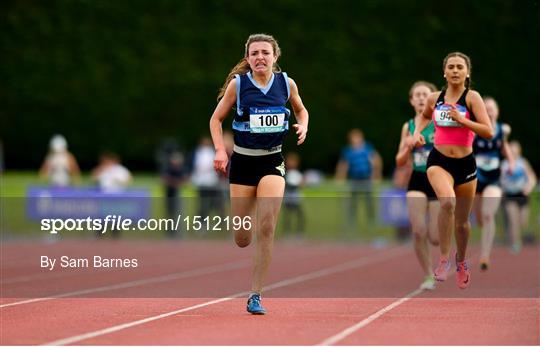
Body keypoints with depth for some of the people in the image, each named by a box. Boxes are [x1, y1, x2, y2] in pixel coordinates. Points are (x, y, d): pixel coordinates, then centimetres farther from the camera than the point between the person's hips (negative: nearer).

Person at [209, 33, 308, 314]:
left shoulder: (286, 83, -1)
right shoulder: (237, 83, -6)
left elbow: (300, 109, 19)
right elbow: (216, 119, 4)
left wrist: (303, 126, -2)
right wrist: (220, 150, -10)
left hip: (272, 161, 0)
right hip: (242, 161, 0)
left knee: (266, 228, -17)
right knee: (242, 239, 2)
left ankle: (255, 296, -9)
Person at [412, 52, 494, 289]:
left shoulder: (472, 97, -9)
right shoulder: (435, 99, 1)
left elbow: (488, 132, -18)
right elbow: (425, 116, 26)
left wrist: (461, 119, -26)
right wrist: (417, 132, 8)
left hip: (465, 163, 0)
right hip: (438, 161, 0)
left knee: (462, 221, 15)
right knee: (447, 201, -31)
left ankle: (461, 261, 44)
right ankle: (444, 259, -21)